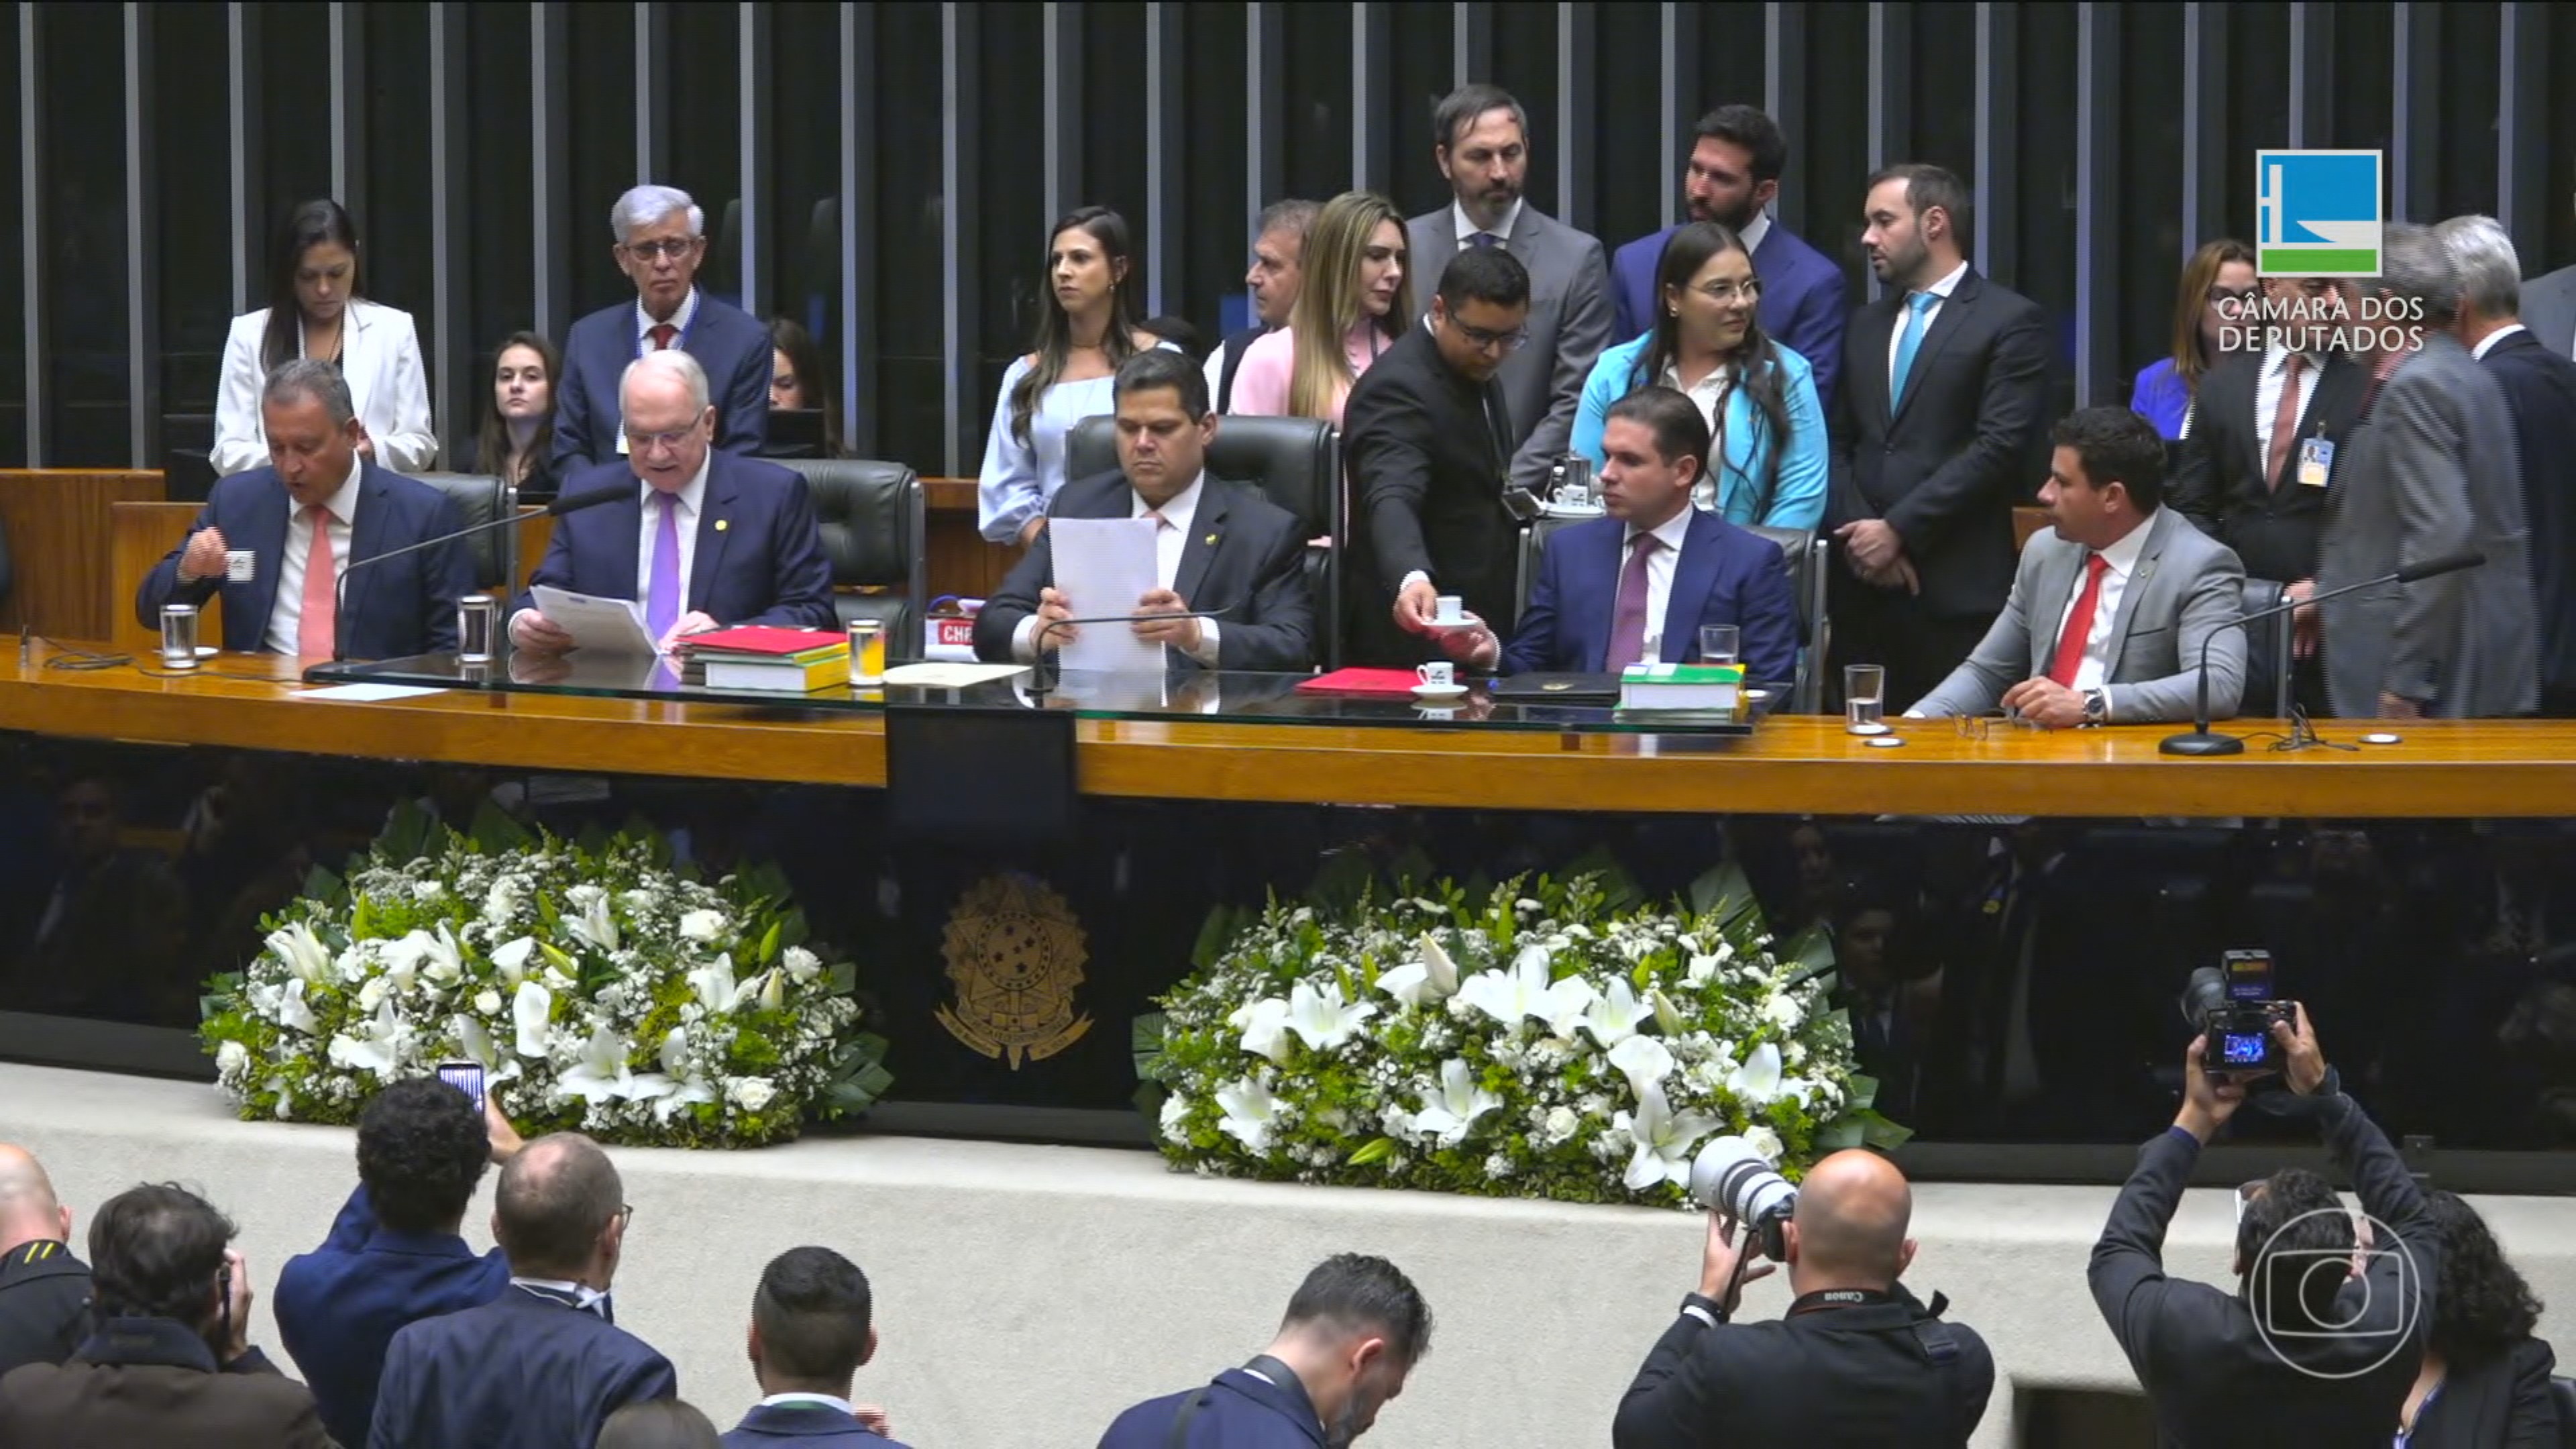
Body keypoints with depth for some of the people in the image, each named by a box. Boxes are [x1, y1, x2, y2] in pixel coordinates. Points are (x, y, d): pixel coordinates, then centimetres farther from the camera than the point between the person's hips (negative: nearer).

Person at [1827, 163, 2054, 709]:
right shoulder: (1866, 325, 20)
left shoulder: (2011, 321, -1)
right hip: (1863, 587, 6)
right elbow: (1839, 443, 15)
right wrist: (1861, 533, -3)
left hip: (1957, 595, -6)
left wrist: (1898, 530, -11)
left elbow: (2000, 447, -10)